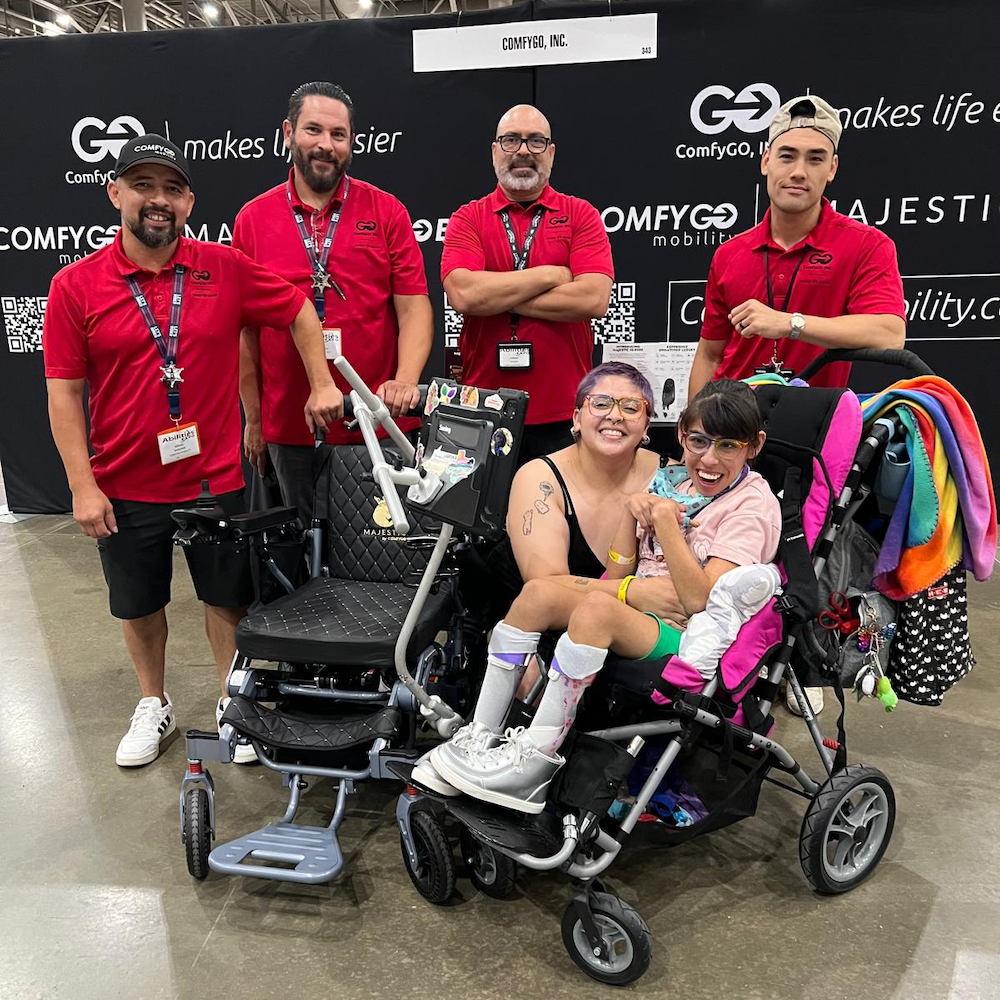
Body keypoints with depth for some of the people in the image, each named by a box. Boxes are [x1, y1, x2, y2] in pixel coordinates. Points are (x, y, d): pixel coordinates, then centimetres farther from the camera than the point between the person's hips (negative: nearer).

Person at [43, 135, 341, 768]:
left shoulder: (225, 269, -5)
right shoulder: (76, 285, -6)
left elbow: (299, 311, 7)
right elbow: (65, 391, -5)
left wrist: (322, 385, 0)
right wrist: (83, 486, -9)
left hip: (215, 477, 0)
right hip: (126, 487, 1)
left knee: (228, 597, 13)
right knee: (140, 604, 17)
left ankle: (233, 703, 35)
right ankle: (154, 704, 40)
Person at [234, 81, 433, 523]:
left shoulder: (386, 212, 3)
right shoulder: (252, 218, 5)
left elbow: (413, 307, -4)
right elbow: (244, 327, 6)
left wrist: (405, 381, -21)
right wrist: (253, 418, 6)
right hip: (290, 429, 1)